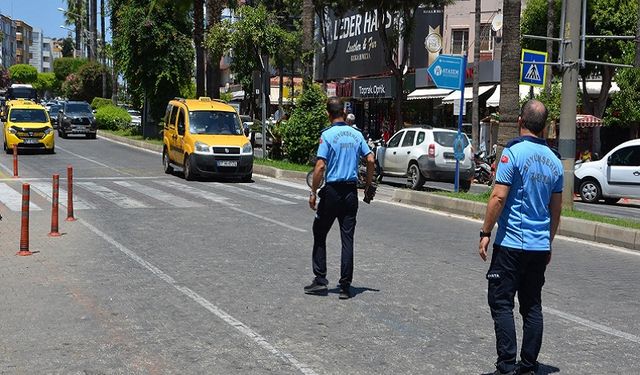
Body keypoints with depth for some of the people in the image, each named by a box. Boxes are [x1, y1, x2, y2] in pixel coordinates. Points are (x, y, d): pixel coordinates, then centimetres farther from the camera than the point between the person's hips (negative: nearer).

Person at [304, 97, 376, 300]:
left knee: (319, 234, 11)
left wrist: (313, 192, -9)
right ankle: (345, 286, 6)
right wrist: (368, 186, 15)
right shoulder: (356, 134, 6)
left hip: (332, 191, -4)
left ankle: (320, 280, 10)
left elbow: (320, 166, -15)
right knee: (348, 239, 5)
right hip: (351, 192, 4)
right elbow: (370, 160, 5)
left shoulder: (327, 135, -9)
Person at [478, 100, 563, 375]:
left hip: (511, 243, -6)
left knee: (501, 304, -1)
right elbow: (556, 210, 15)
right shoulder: (554, 161, 10)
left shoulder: (514, 152, -10)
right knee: (532, 307, 10)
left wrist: (485, 232, -8)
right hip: (540, 247, 6)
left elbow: (498, 197, -16)